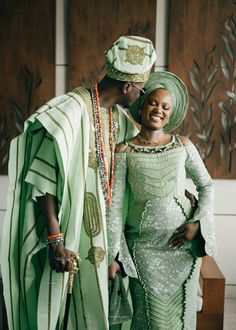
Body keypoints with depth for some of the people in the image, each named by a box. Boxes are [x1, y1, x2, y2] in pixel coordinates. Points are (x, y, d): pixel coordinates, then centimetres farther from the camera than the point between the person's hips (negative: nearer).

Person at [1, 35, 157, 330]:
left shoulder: (115, 114, 5)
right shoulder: (74, 109, -20)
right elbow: (45, 180, -21)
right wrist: (55, 240, -24)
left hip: (93, 230, 8)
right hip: (64, 229, -7)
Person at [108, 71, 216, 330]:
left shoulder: (183, 145, 1)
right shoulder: (125, 151, -4)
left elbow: (206, 185, 9)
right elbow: (115, 204, -5)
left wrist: (197, 223, -5)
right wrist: (112, 254, -8)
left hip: (183, 243, 2)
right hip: (144, 247, -2)